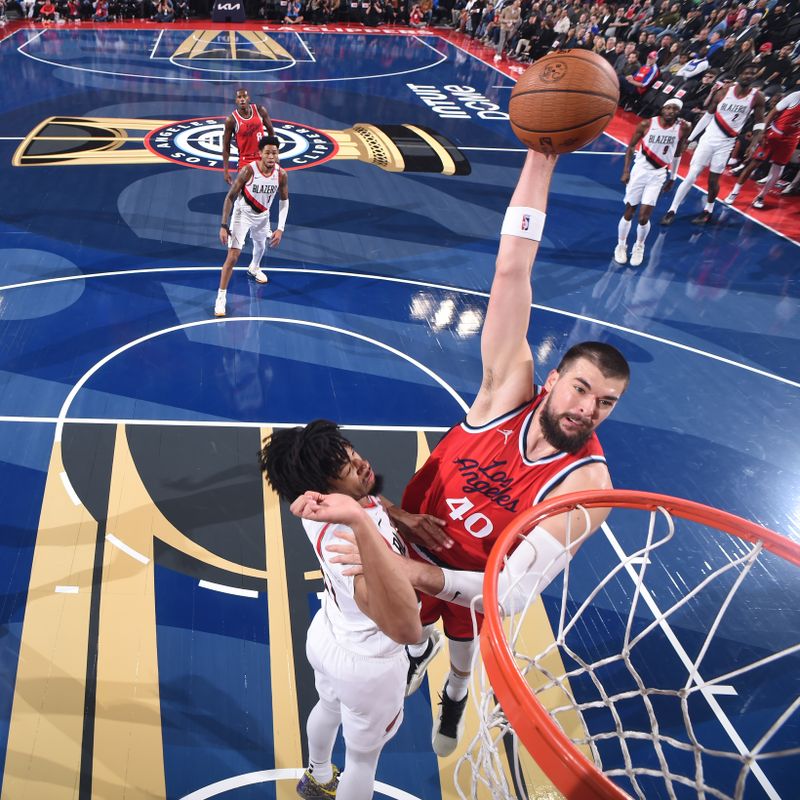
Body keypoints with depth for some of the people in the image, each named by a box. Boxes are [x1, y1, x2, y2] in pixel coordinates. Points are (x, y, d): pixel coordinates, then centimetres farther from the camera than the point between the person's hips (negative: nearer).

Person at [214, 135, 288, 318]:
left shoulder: (281, 174, -18)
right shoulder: (248, 171, -28)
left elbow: (284, 200, -3)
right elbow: (230, 197, -20)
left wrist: (280, 228, -10)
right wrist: (224, 225, -24)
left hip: (262, 215, 5)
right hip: (242, 213, -5)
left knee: (260, 245, 30)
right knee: (233, 255, -14)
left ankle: (254, 268, 65)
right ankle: (221, 298, -5)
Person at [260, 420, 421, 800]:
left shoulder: (323, 506, -21)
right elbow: (406, 628, -62)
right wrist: (360, 523, -69)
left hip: (326, 637, 8)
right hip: (367, 664, -8)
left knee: (329, 707, 37)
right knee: (363, 756, 23)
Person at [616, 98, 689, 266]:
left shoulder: (683, 129, -6)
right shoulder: (647, 124, -11)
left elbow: (677, 154, 7)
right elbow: (631, 147, 0)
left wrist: (672, 178, 10)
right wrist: (626, 170, -4)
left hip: (658, 175, 1)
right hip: (640, 170, -1)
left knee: (644, 217, -6)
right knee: (629, 213, 6)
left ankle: (639, 247, 19)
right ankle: (621, 246, 27)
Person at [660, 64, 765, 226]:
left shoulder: (757, 97, -5)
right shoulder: (725, 90, -4)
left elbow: (759, 122, 4)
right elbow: (709, 115, 5)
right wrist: (691, 137, 5)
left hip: (726, 143, 0)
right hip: (709, 138, 0)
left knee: (713, 180, 4)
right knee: (691, 176, -6)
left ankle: (708, 210, 26)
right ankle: (672, 211, -1)